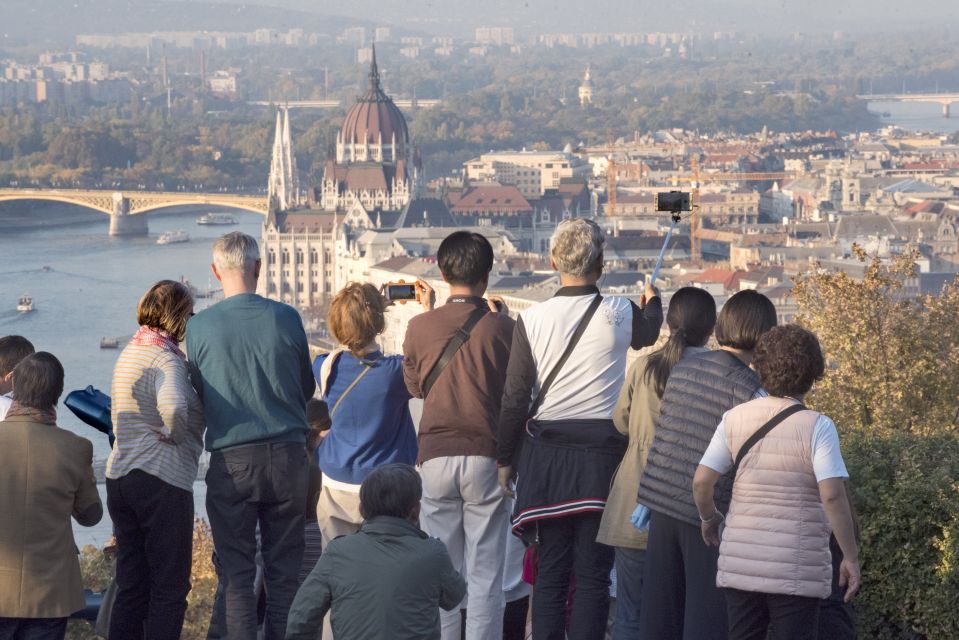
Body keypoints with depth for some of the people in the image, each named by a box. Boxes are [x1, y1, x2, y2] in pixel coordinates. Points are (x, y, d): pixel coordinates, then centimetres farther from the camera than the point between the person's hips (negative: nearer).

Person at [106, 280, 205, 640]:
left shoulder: (130, 352, 14)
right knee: (170, 586, 0)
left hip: (119, 475, 8)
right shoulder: (165, 358, -15)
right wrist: (176, 434, -16)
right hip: (164, 479, -8)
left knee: (131, 586, 12)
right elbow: (173, 406, -34)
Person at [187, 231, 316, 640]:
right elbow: (307, 387, 8)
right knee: (284, 566, 10)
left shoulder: (198, 327, -7)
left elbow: (195, 397, 5)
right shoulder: (285, 318, -5)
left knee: (236, 571, 5)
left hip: (231, 460, -1)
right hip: (286, 453, 1)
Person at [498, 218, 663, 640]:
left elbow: (515, 398, -2)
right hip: (603, 450, -1)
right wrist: (653, 301, 47)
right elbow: (648, 333, 24)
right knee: (593, 573, 1)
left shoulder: (532, 319, -3)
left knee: (551, 569, 7)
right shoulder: (620, 314, -2)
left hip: (548, 450, 1)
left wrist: (505, 459, 9)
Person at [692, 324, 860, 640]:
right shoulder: (816, 427, -10)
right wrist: (851, 557, -10)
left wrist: (709, 518, 20)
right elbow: (832, 495, -18)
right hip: (796, 569, -4)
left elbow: (701, 481, 0)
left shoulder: (736, 418, 1)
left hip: (739, 561, 4)